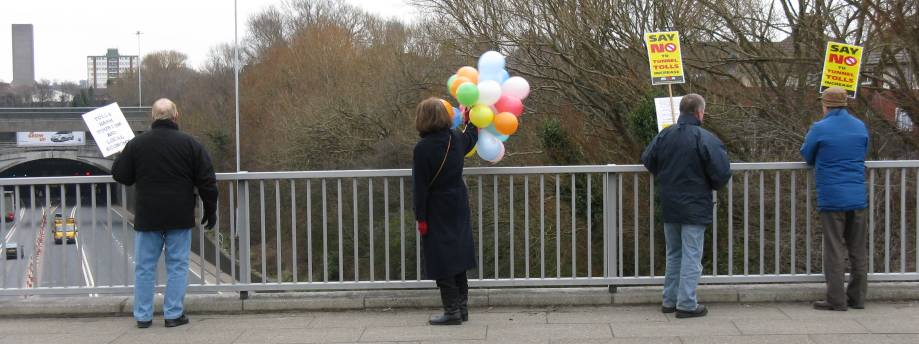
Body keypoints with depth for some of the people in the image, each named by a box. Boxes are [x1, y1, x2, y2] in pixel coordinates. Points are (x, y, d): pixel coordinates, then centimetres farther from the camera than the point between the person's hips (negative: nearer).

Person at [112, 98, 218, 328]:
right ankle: (174, 314, 6)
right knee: (177, 266, 6)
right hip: (180, 217, -1)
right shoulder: (189, 144, -4)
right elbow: (207, 182, -2)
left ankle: (143, 316, 12)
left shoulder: (136, 144, -1)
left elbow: (120, 175, 7)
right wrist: (210, 211, 8)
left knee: (144, 267, 9)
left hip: (147, 217, 1)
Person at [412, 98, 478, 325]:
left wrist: (421, 218, -10)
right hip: (459, 207, 7)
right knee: (458, 255, 14)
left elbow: (420, 187, -16)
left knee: (441, 262, 0)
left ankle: (452, 311, 1)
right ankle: (462, 307, 20)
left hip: (437, 212, -7)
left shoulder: (423, 148, -19)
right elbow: (472, 138, 26)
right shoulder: (456, 139, 1)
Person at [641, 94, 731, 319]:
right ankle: (687, 304, 2)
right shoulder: (706, 139, -15)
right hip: (694, 207, -5)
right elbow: (722, 173, -17)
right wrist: (712, 186, 4)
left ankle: (669, 300, 21)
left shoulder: (664, 135, 1)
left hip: (669, 206, 6)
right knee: (691, 256, 0)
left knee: (673, 254, 17)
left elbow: (647, 160, 11)